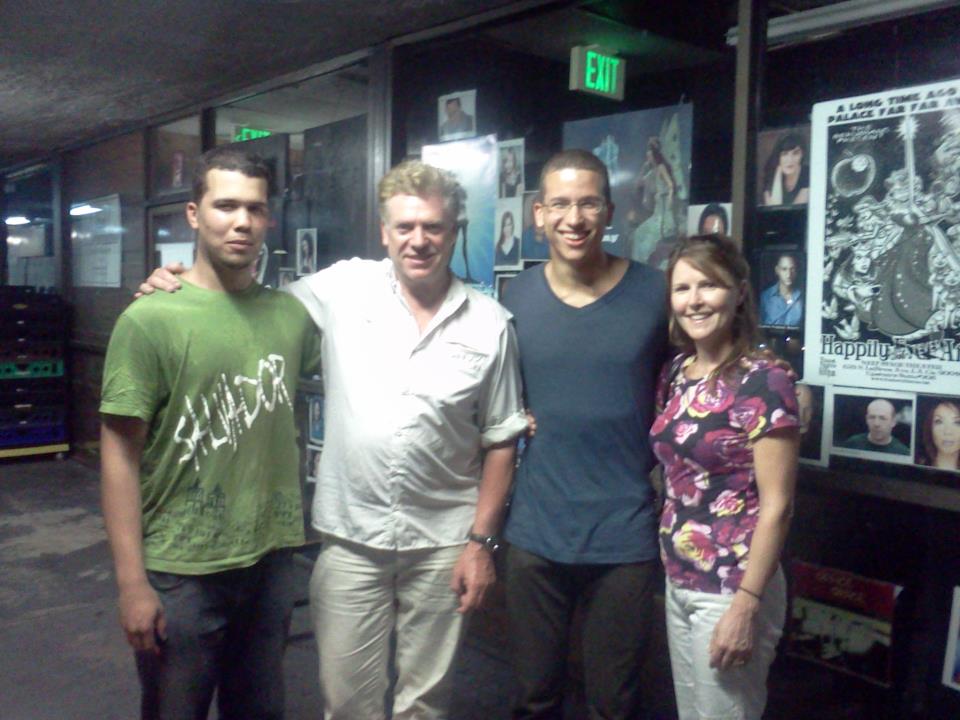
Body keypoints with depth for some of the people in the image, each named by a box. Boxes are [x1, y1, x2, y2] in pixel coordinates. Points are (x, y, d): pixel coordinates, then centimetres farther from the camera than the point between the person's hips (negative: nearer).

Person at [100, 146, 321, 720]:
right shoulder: (151, 319, -11)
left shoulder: (292, 313, 1)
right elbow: (121, 456, -11)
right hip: (180, 571, -4)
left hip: (274, 558, 4)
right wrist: (132, 582, -13)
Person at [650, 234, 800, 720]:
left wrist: (747, 603, -18)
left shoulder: (763, 379, -15)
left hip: (730, 588, -6)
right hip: (678, 581, 6)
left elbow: (776, 505, -17)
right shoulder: (675, 372, 4)